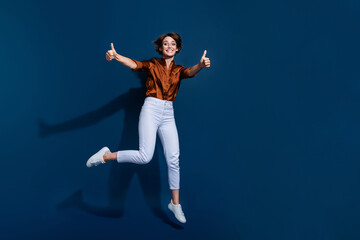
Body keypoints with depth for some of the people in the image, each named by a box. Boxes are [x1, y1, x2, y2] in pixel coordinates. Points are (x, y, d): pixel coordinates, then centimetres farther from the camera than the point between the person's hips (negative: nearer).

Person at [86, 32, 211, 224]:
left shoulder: (178, 70, 13)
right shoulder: (151, 64, 6)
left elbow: (190, 72, -10)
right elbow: (134, 64, -14)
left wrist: (201, 65, -34)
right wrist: (115, 56, -35)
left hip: (168, 114, 4)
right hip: (151, 109, -3)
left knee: (173, 159, 1)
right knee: (145, 156, -17)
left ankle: (175, 203, 14)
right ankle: (106, 156, 7)